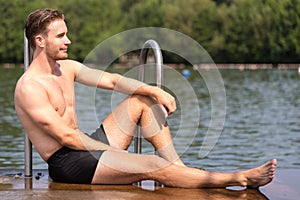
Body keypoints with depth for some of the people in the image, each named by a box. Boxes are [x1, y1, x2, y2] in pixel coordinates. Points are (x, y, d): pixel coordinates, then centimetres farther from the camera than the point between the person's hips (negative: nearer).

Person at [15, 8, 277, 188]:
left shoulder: (67, 68, 9)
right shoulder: (29, 87, -18)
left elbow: (111, 80, 9)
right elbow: (66, 136, -21)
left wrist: (156, 92, -5)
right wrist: (114, 151, -17)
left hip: (84, 147, 10)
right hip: (66, 163, -10)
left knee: (144, 100, 5)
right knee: (152, 166, -24)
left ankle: (180, 168, -5)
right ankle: (239, 179, -22)